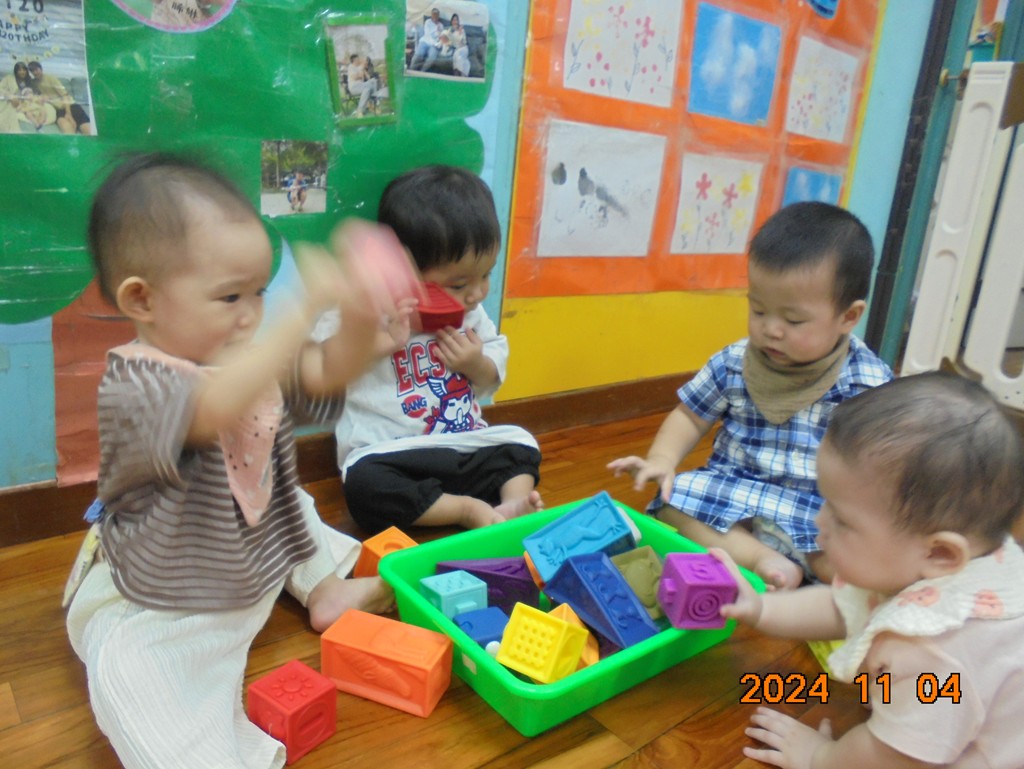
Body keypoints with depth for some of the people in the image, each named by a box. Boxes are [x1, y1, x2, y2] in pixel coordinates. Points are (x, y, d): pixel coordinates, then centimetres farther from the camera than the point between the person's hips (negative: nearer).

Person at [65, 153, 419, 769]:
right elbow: (217, 408, -48)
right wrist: (306, 310, -55)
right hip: (159, 610, -7)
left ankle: (324, 587, 32)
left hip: (254, 572, 8)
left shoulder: (248, 356, -4)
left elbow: (328, 373, -12)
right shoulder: (133, 386, -29)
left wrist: (361, 320, -33)